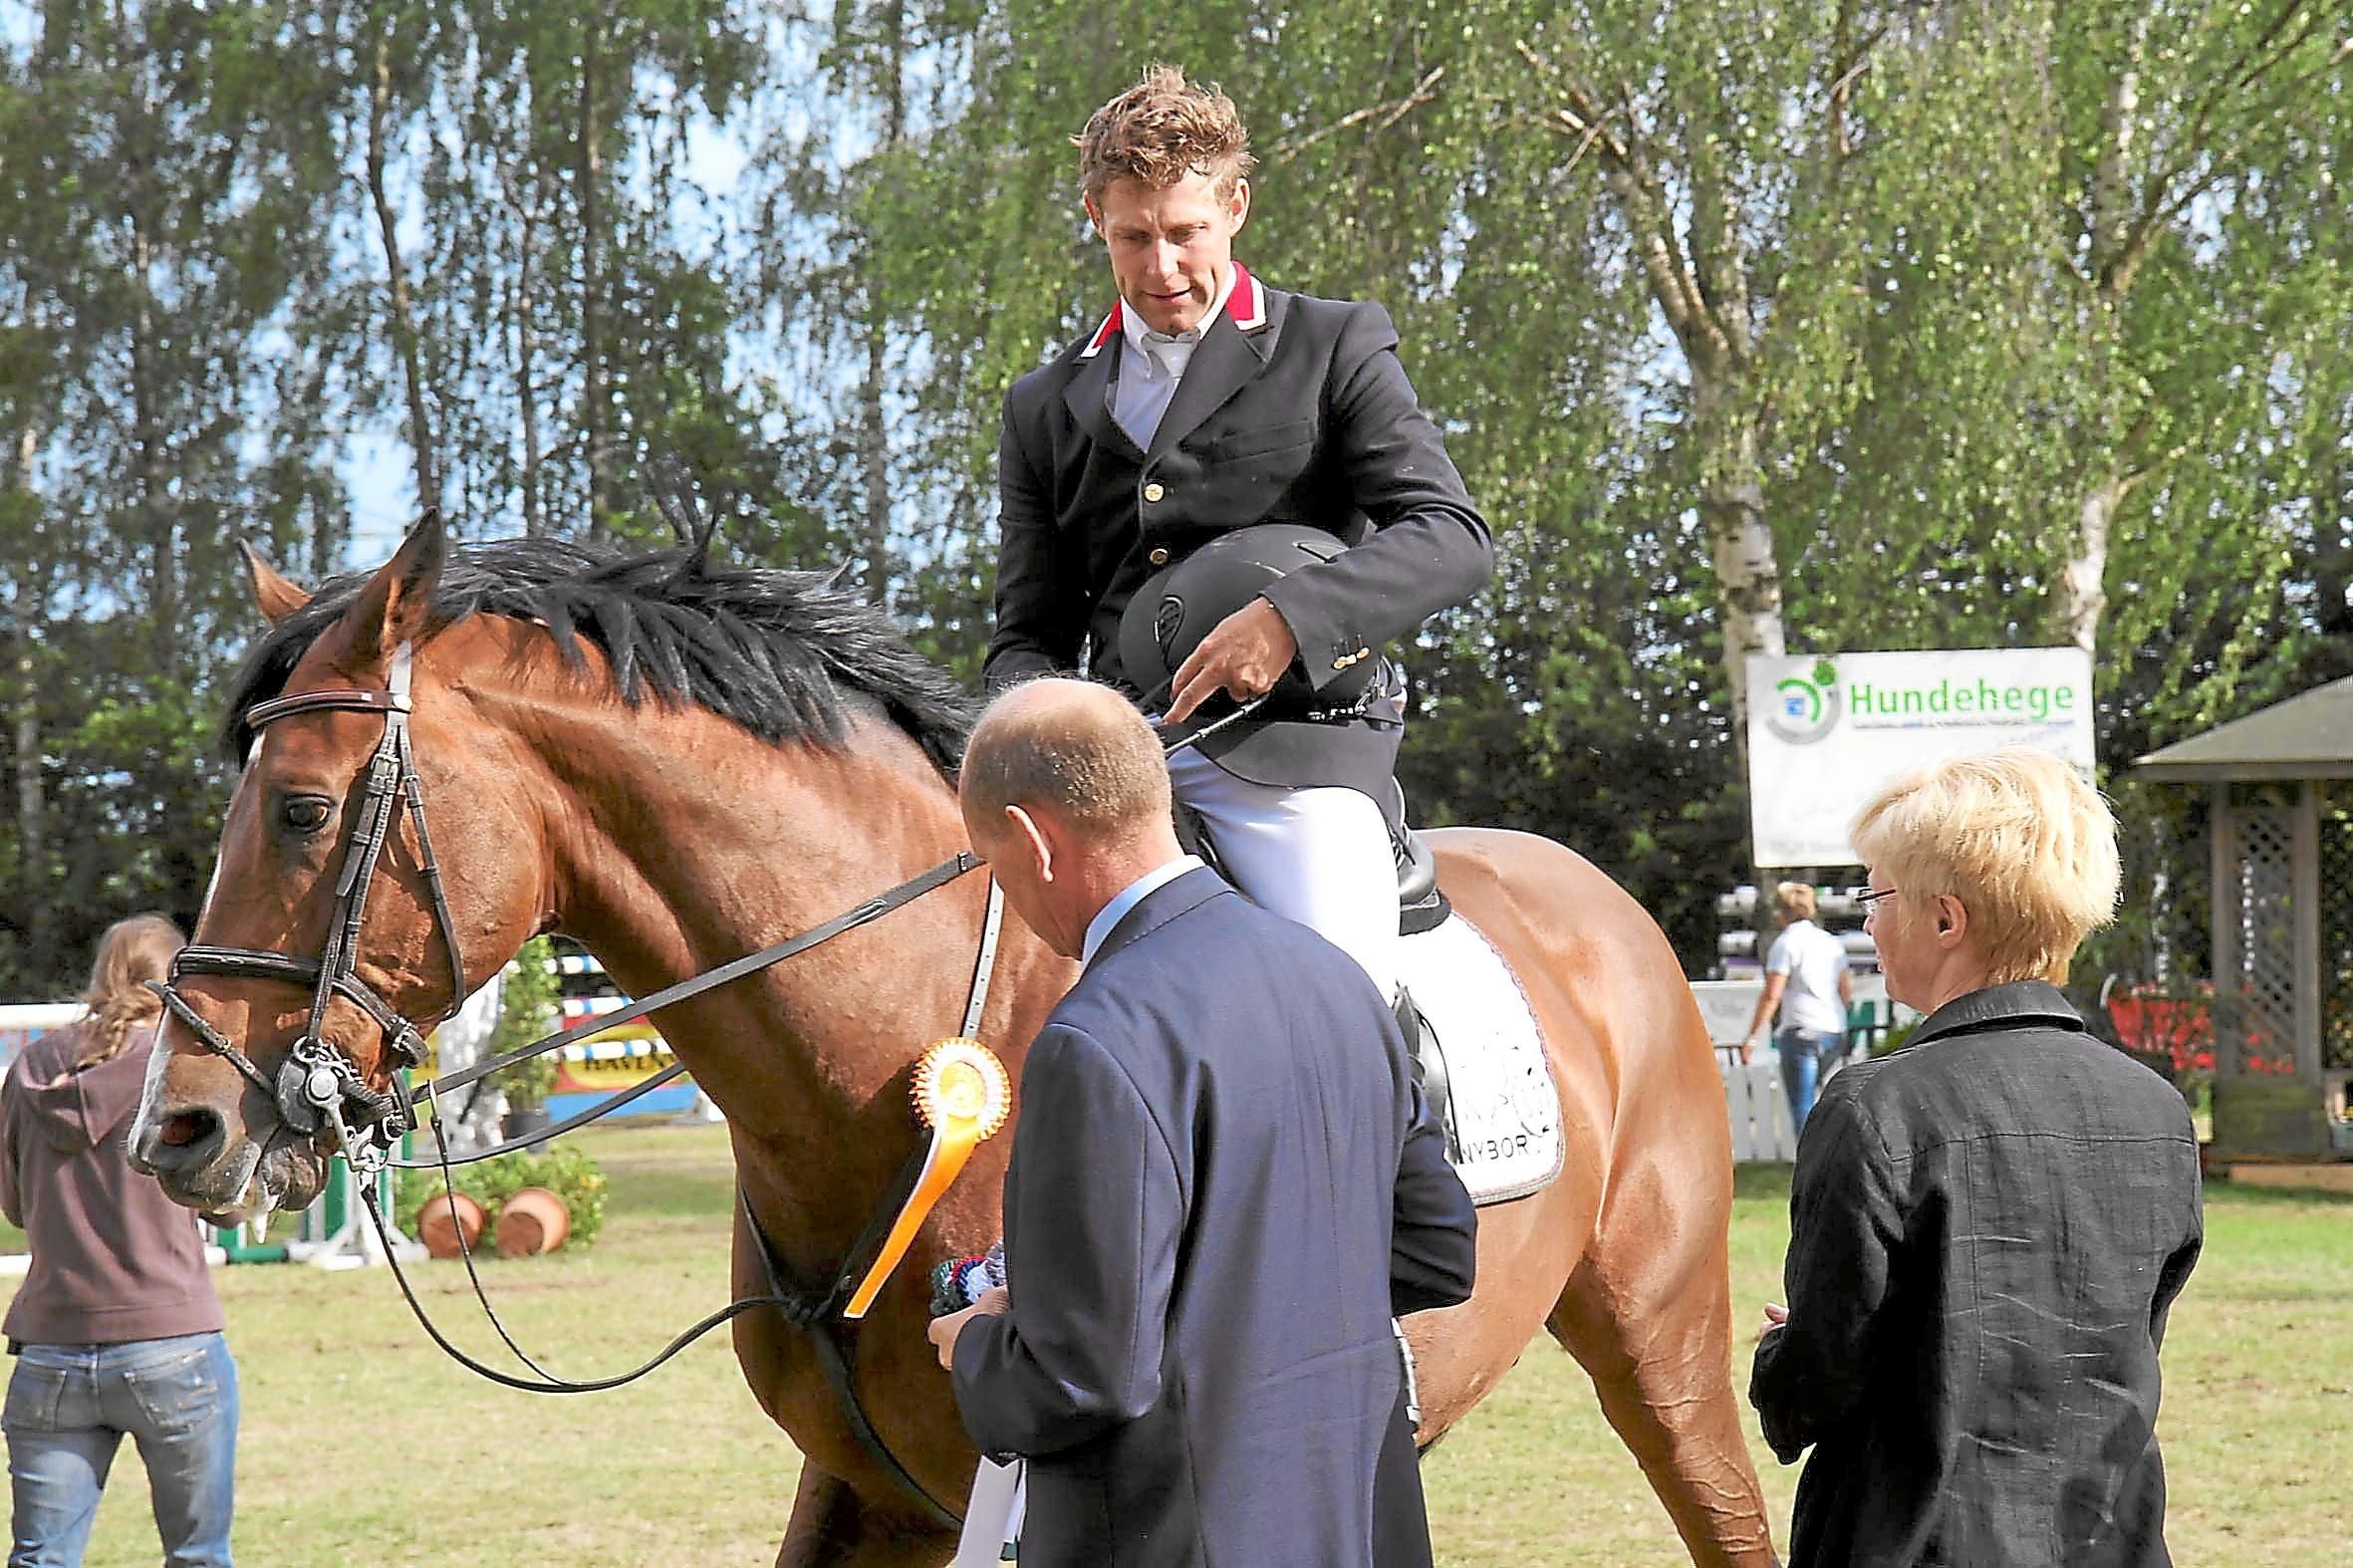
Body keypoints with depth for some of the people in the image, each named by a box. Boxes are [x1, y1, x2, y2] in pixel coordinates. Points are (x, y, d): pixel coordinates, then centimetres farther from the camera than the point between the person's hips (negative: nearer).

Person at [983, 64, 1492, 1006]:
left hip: (1293, 739, -4)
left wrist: (1291, 617, -19)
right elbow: (1029, 633, 20)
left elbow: (1453, 537, -2)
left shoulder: (1334, 348, 10)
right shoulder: (1047, 406, 21)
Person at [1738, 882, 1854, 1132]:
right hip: (1835, 1031, 6)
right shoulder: (1832, 942, 13)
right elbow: (1847, 992, 16)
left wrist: (1751, 1037, -7)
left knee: (1802, 1110, -6)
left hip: (1801, 1030, -6)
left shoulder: (1786, 943, -6)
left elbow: (1772, 995, -11)